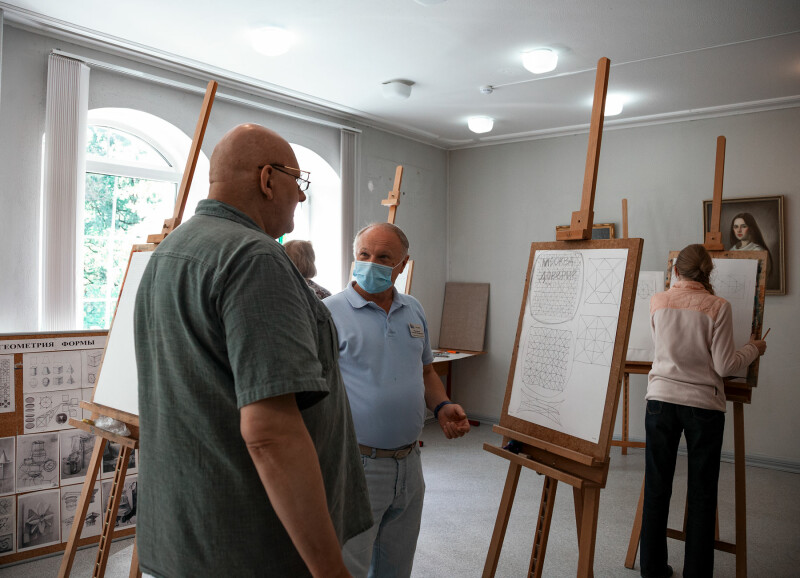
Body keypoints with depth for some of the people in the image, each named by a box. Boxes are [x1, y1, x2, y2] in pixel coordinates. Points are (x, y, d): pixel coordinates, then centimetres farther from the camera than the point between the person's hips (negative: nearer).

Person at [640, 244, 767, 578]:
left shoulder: (657, 302, -2)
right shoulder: (717, 307, -10)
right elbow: (725, 366, -9)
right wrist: (754, 349, 10)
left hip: (661, 400, 2)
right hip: (703, 405, -2)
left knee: (656, 487, 12)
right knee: (701, 494, 11)